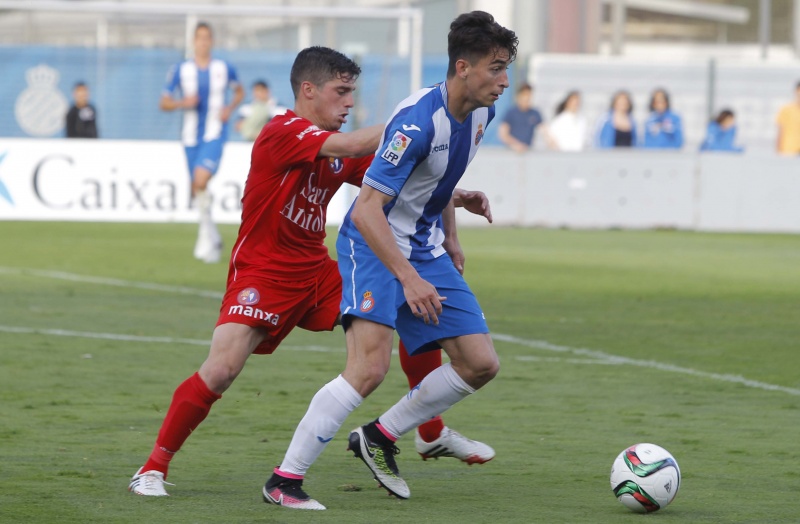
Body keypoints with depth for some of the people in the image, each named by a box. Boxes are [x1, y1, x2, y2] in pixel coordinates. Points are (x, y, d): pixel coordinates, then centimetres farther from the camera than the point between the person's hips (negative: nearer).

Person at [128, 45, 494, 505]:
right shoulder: (283, 133, -17)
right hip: (262, 273, -8)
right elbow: (353, 146, -31)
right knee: (222, 369, -23)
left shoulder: (339, 148, 8)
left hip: (317, 273, 8)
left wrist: (455, 197, -4)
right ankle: (153, 469, -9)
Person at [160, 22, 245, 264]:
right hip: (192, 136, 3)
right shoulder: (181, 70, 1)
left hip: (215, 134, -3)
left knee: (201, 180, -24)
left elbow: (239, 91, 18)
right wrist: (182, 103, -15)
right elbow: (164, 103, 5)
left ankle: (205, 233, -12)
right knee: (197, 190, 8)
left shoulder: (224, 69, 0)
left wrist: (230, 108, -2)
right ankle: (213, 238, 25)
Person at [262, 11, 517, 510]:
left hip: (425, 248, 8)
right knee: (371, 365, -25)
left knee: (480, 364, 2)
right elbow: (366, 210, -29)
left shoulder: (479, 113, 0)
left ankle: (380, 437, 18)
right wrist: (410, 279, -32)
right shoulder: (418, 120, -27)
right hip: (374, 244, -8)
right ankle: (284, 479, -18)